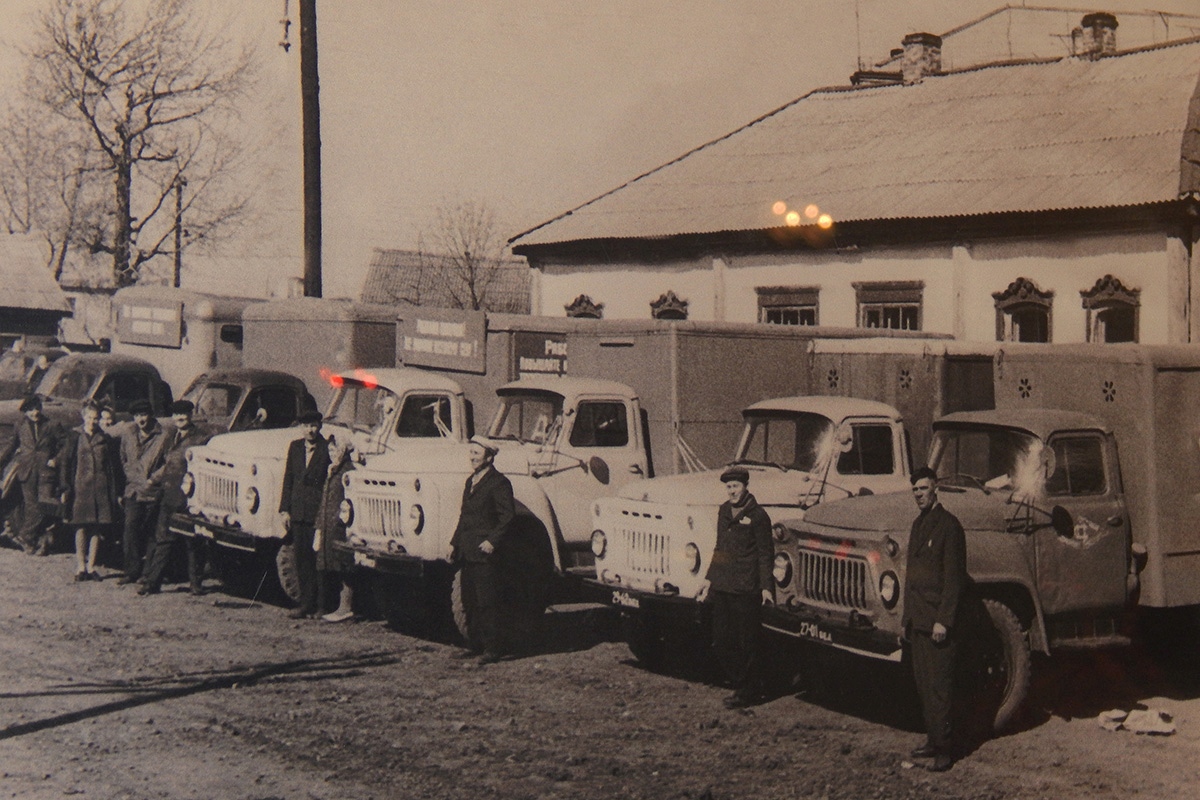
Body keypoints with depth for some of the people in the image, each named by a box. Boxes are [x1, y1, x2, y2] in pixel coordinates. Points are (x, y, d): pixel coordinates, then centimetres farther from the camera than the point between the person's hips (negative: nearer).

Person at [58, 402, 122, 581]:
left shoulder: (104, 439, 12)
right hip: (80, 487, -2)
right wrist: (64, 488, -6)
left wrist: (116, 491, 6)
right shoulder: (74, 437, 5)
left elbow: (113, 466, 12)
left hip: (101, 489, 2)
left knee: (97, 529, 1)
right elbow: (64, 462, 2)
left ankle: (90, 566, 7)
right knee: (81, 527, -6)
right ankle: (80, 566, -1)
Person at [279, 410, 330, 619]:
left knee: (315, 559, -4)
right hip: (297, 512, 5)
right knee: (300, 558, 7)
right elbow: (288, 479, 14)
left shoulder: (328, 449, -4)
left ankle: (308, 605, -1)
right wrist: (284, 509, 7)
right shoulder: (295, 447, 12)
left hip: (318, 511, -5)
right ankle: (307, 603, 14)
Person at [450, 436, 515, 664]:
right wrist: (454, 543, 15)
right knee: (469, 602, 11)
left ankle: (493, 648, -3)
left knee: (487, 602, -7)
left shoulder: (499, 483, -9)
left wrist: (492, 541, -20)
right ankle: (475, 644, 18)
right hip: (466, 552, 9)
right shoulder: (471, 481, 17)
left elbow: (508, 516, -14)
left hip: (484, 552, -9)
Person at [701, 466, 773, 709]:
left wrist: (766, 586, -13)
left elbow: (765, 554, -7)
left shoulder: (757, 516, -8)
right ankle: (739, 684, 23)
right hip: (722, 587, 7)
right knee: (722, 643, 9)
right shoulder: (724, 511, 13)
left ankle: (748, 692, 9)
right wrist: (710, 578, 19)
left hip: (745, 589, -7)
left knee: (747, 644, 0)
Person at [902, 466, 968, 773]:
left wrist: (943, 621, -18)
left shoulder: (948, 525, -10)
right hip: (917, 619, 8)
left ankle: (944, 749, 0)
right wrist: (907, 615, 16)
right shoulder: (918, 523, 15)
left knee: (939, 686, -5)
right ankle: (933, 740, 21)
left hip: (937, 621, -8)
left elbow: (954, 577, -14)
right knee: (923, 685, 12)